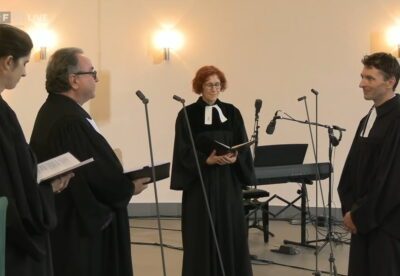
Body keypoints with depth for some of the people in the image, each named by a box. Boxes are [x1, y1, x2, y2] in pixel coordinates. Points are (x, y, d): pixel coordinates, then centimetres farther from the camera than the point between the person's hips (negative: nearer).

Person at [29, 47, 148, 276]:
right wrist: (129, 188, -5)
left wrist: (122, 182, 8)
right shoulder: (73, 121, -24)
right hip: (79, 227, -10)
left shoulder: (49, 112, 8)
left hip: (59, 221, 10)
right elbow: (102, 177, -24)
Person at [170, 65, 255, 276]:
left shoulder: (232, 112, 8)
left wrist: (235, 158, -16)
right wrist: (207, 160, -22)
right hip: (200, 181, -3)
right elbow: (184, 151, -7)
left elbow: (243, 145, 5)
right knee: (202, 234, 0)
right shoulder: (187, 114, -3)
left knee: (230, 230, 5)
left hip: (228, 180, 3)